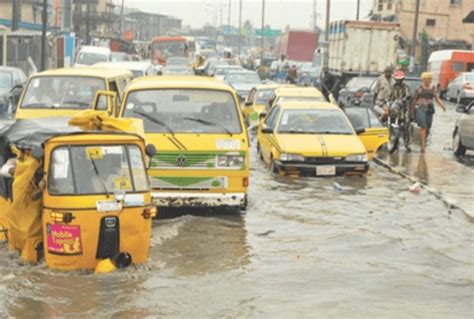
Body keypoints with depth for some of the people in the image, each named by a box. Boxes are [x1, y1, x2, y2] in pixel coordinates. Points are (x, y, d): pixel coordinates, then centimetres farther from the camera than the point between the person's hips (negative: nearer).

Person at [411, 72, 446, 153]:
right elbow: (414, 99, 6)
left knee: (428, 128, 7)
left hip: (430, 109, 4)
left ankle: (423, 141, 35)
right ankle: (422, 146, -16)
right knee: (423, 127, -16)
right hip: (420, 108, -4)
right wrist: (412, 110, 8)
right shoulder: (419, 87, 0)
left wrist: (442, 106, -9)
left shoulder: (433, 88, 9)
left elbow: (437, 99, 8)